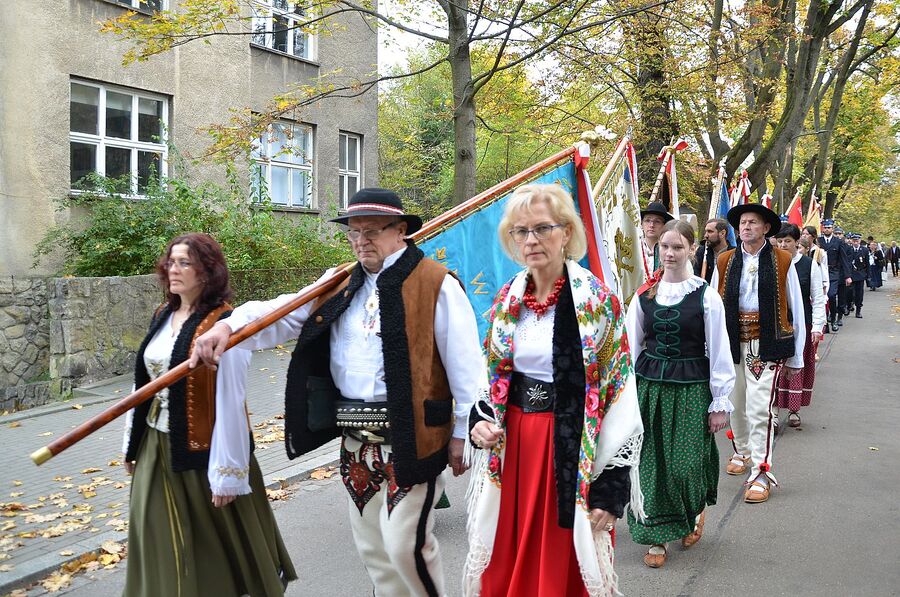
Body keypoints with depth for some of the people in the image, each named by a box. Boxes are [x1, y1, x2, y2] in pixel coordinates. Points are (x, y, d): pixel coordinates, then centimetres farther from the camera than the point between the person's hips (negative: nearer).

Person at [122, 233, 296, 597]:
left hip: (201, 451, -7)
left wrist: (226, 472, -19)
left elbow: (230, 402, -19)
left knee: (214, 547, 10)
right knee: (163, 543, 17)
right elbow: (145, 385, 13)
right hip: (157, 449, 7)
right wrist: (132, 442, 15)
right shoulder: (163, 316, 6)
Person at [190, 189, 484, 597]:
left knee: (405, 543, -6)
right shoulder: (339, 286, 11)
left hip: (411, 436, -6)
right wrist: (229, 325, -16)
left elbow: (465, 364, -8)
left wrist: (463, 433, -7)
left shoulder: (436, 284, -8)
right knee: (372, 547, 16)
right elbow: (285, 314, 2)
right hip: (355, 440, 6)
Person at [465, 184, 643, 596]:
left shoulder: (597, 301, -10)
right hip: (510, 444, 5)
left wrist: (612, 485, -12)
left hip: (569, 449, -4)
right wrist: (480, 421, -3)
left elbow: (620, 394, -10)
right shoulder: (506, 299, 5)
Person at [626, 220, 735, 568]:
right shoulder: (644, 295, 3)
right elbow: (630, 347, 7)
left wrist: (720, 403, -2)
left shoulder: (706, 296, -4)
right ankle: (656, 537, 20)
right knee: (651, 463, 5)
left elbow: (719, 352, -2)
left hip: (691, 389, -2)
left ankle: (695, 511, 33)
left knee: (686, 464, -2)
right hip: (650, 386, 3)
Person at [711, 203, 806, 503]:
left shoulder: (782, 262, -1)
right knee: (735, 403, 16)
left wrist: (795, 357, 4)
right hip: (732, 342, 3)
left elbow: (796, 308, 3)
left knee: (759, 408, -10)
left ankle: (761, 474, 0)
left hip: (766, 343, -3)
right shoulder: (725, 262, 5)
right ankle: (743, 453, 40)